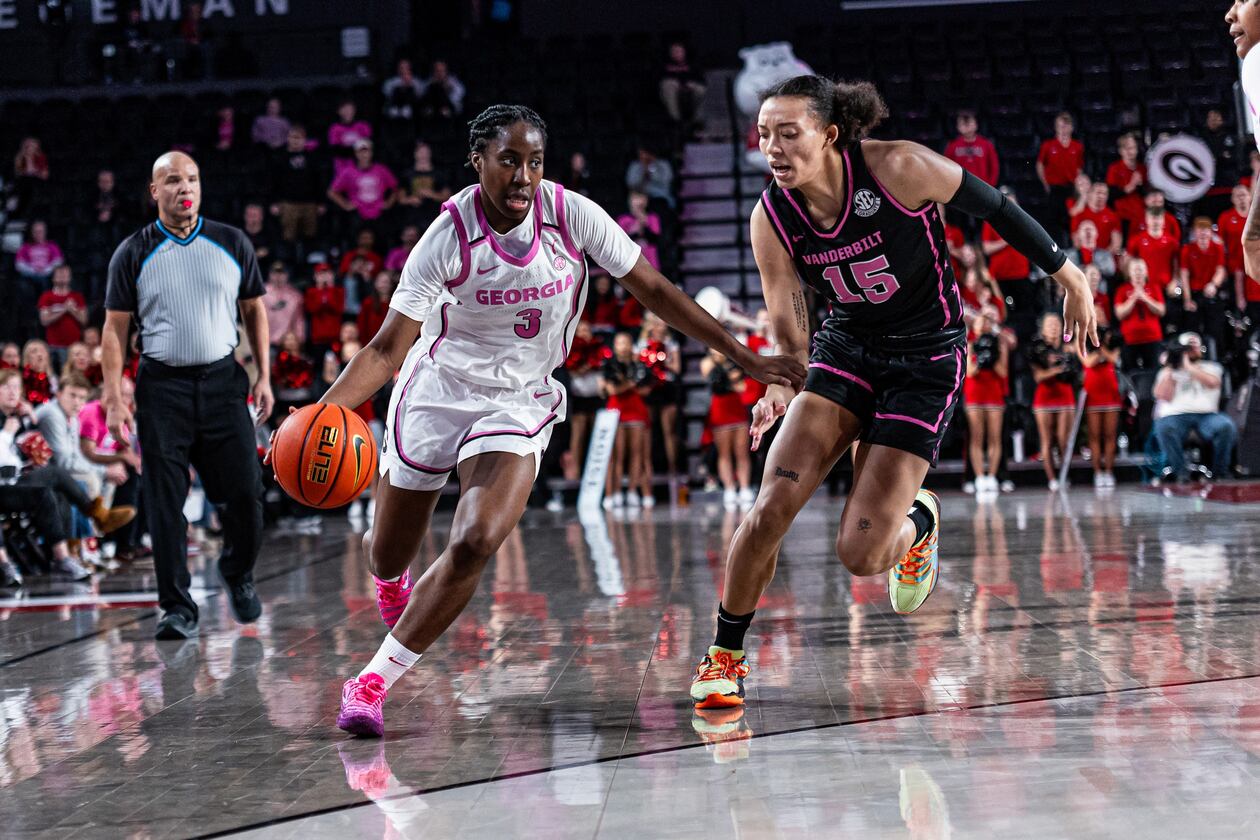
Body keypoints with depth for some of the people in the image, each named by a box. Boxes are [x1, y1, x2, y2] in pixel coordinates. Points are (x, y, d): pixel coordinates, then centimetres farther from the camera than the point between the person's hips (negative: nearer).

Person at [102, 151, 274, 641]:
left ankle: (238, 574, 25)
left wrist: (263, 376, 5)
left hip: (223, 379, 1)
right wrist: (114, 399, -6)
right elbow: (115, 328, 1)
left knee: (245, 492, -2)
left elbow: (254, 310, 13)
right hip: (162, 386, -1)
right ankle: (178, 609, 6)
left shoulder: (232, 244, 6)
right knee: (165, 504, -2)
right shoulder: (134, 254, 2)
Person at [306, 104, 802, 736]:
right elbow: (387, 349, -18)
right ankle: (387, 569, 56)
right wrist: (323, 412, -35)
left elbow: (654, 291, -4)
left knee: (475, 544, -23)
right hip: (436, 390, 0)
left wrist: (747, 359, -6)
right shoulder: (449, 238, -20)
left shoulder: (573, 216, -15)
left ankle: (373, 682, -12)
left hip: (519, 403, 0)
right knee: (390, 555, 14)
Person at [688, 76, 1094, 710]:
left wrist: (1068, 277, 0)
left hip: (928, 360, -3)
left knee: (861, 555, -10)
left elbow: (993, 207, -9)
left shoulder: (897, 168, -23)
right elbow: (787, 332, -3)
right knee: (770, 509, -15)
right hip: (846, 349, 3)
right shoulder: (771, 219, -11)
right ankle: (724, 655, 6)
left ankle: (917, 521, 27)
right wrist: (781, 391, -24)